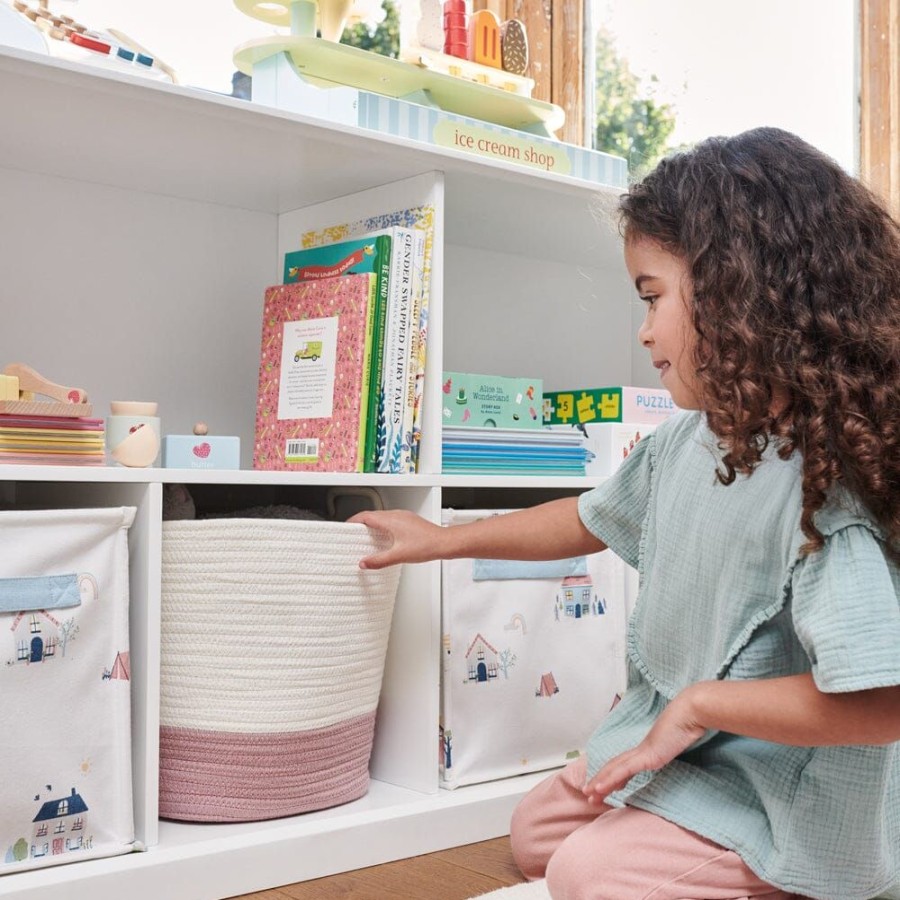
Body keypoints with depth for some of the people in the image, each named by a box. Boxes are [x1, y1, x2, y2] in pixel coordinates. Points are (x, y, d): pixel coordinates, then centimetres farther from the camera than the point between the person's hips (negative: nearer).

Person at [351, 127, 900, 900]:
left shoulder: (825, 482, -30)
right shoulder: (685, 441, -3)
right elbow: (592, 518, 16)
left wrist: (700, 703, -25)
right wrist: (445, 540, 19)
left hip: (782, 791, -9)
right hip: (672, 740, 9)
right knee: (536, 833, 21)